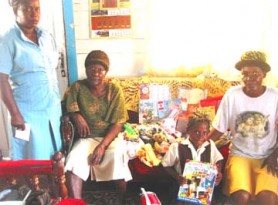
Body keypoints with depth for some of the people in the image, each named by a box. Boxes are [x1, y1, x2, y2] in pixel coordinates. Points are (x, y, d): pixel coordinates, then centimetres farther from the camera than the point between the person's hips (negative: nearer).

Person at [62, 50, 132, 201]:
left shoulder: (114, 89, -4)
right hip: (86, 138, 1)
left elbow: (118, 123, -8)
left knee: (118, 158, -33)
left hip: (110, 137, -1)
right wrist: (76, 115, -12)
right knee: (73, 161, -30)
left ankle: (123, 200, -13)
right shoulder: (77, 87, 0)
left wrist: (102, 145, -20)